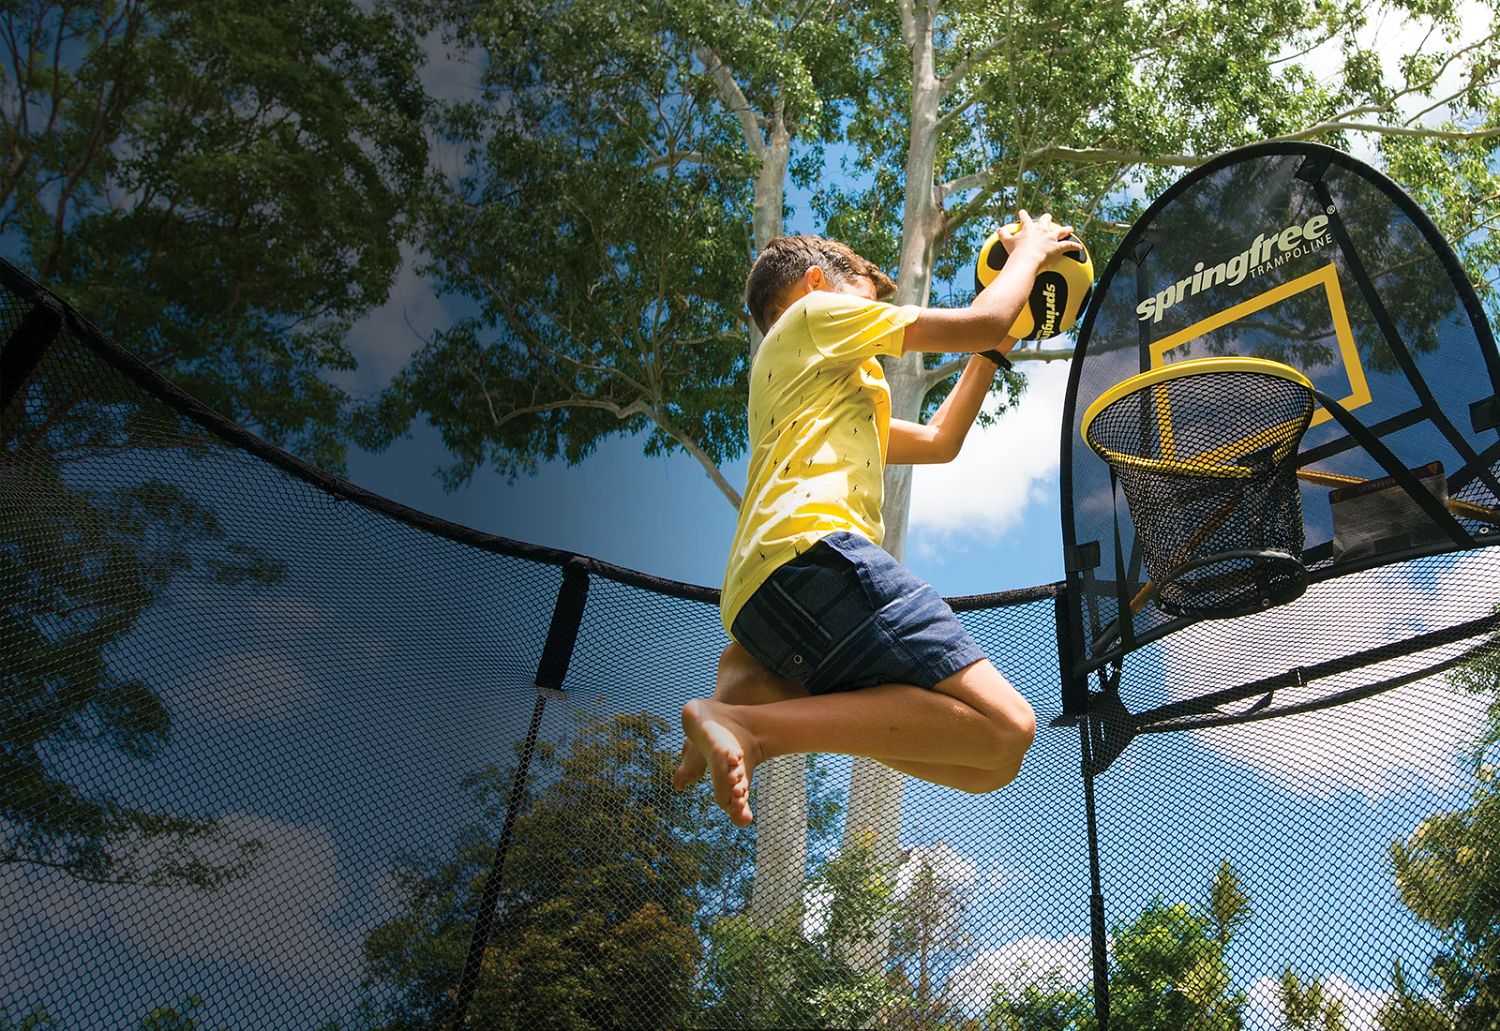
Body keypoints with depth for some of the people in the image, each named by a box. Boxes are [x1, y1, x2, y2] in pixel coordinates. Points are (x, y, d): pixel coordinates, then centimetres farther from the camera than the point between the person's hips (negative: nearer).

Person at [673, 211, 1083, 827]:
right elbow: (980, 322, 10)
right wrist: (1028, 250, 28)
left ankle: (748, 686, 0)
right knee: (1003, 736, -18)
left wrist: (991, 353, 42)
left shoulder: (829, 399, 41)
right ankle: (753, 727, -25)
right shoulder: (817, 310, 16)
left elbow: (938, 441, 42)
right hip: (808, 550, -10)